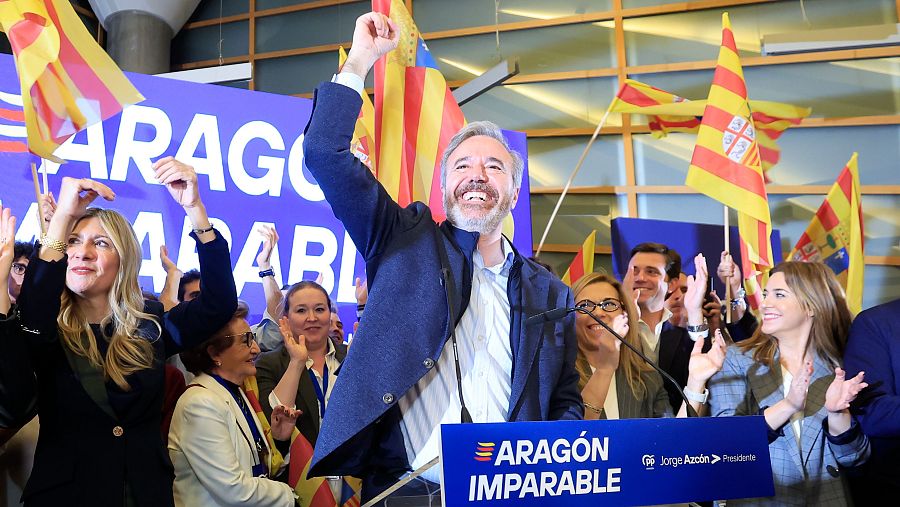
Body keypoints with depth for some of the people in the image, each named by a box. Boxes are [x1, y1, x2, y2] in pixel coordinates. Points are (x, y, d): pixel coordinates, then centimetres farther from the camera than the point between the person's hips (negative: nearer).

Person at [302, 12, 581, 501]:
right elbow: (326, 154, 0)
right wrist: (361, 58, 0)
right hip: (403, 488, -2)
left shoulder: (550, 293, 14)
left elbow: (565, 402, 17)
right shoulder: (405, 241, 8)